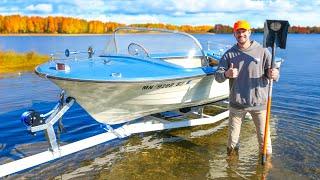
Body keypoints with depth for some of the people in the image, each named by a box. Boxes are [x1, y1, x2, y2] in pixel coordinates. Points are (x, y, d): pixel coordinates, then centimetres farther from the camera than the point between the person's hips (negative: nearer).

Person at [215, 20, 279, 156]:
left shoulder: (262, 51, -1)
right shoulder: (229, 54, 2)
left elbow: (273, 74, -3)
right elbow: (218, 76, -3)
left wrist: (273, 75, -28)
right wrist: (226, 74, -26)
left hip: (259, 102, -1)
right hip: (236, 104, 2)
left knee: (264, 135, 7)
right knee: (233, 136, 14)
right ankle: (232, 156, 37)